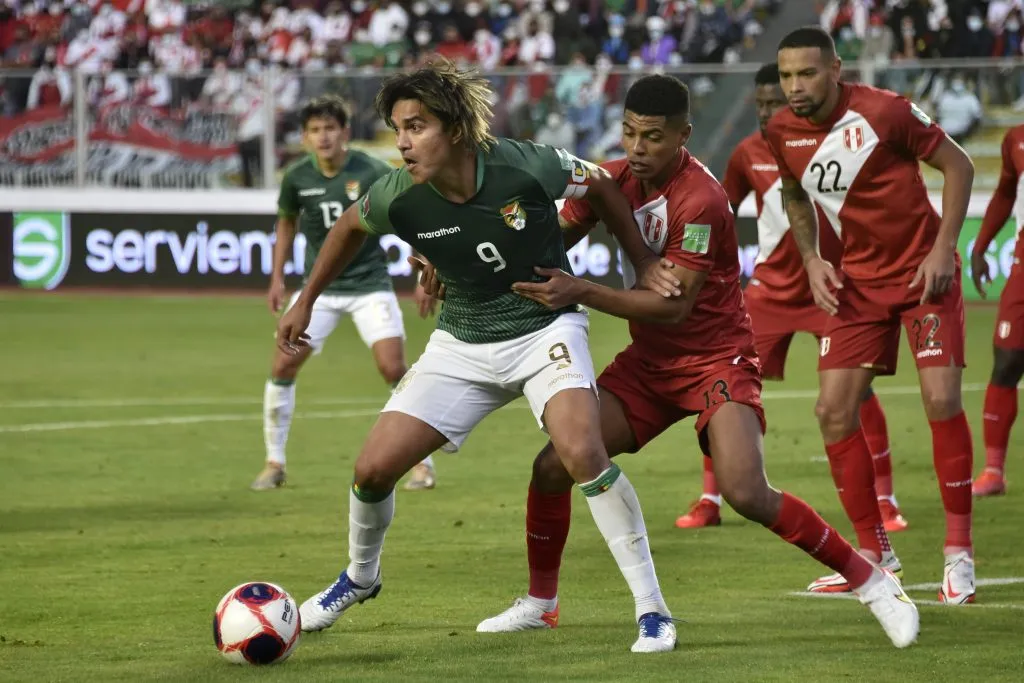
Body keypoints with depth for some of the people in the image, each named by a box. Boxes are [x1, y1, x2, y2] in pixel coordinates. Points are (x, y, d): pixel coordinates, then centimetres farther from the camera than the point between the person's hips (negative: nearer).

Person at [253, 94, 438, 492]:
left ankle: (422, 462, 1)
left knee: (394, 369, -14)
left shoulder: (373, 173, -15)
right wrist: (277, 278, 10)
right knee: (283, 365, -8)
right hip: (320, 287, 3)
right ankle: (274, 463, 7)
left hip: (369, 283, -3)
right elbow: (287, 222, 15)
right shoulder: (297, 178, -5)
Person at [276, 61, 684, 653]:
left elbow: (601, 187, -3)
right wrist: (306, 302, 13)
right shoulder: (398, 198, -17)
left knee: (583, 453, -28)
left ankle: (652, 609, -16)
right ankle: (361, 577, 31)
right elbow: (351, 227, 8)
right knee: (373, 469, -3)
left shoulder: (526, 166, -25)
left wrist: (644, 264, 0)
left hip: (545, 327, -3)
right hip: (463, 343, 3)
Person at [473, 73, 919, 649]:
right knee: (552, 466, -4)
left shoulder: (700, 200, -24)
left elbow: (674, 304, -26)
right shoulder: (613, 180, -2)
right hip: (649, 361, 7)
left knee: (747, 494, -24)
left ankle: (872, 581, -8)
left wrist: (581, 293, -32)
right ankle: (541, 603, 18)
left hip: (716, 359, -7)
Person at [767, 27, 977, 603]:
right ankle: (874, 551, 9)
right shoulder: (782, 134, -5)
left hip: (924, 272, -5)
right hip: (858, 280, 5)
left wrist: (943, 249, -15)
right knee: (834, 410, -5)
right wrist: (812, 261, 2)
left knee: (942, 400, -15)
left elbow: (958, 165, -9)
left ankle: (960, 553, -3)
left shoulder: (885, 112, -19)